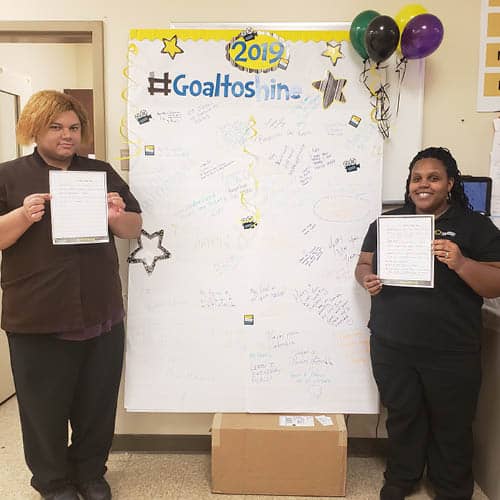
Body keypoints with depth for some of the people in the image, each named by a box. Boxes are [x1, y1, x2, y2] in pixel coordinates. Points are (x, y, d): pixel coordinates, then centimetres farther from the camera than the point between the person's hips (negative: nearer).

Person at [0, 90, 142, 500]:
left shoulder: (102, 172, 10)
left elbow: (135, 228, 10)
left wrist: (116, 216, -12)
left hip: (101, 314, 3)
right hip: (38, 318, -2)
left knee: (97, 403, 14)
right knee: (45, 406, 11)